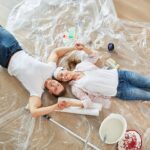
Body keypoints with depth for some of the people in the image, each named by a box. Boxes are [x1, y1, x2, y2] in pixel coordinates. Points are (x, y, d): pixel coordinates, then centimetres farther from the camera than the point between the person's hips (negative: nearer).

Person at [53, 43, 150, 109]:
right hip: (119, 91, -4)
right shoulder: (76, 87, -9)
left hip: (117, 74, 4)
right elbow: (87, 102, -13)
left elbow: (95, 56, 14)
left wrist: (83, 48, -2)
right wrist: (70, 104, -27)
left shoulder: (80, 65, 2)